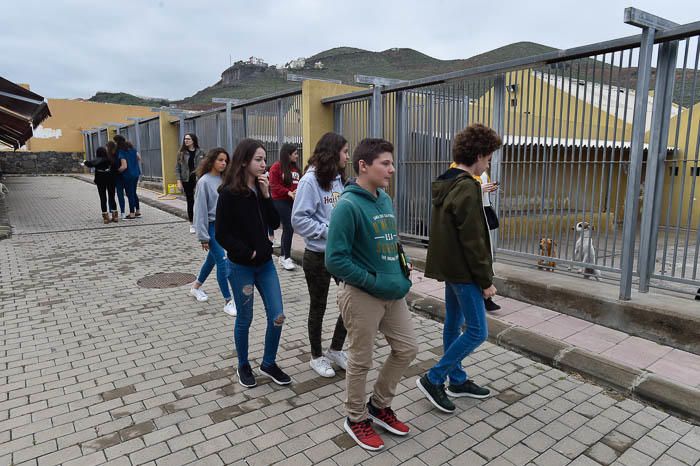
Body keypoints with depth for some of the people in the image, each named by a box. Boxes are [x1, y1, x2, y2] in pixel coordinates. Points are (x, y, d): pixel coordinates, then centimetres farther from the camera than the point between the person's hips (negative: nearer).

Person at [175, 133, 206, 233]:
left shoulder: (200, 152, 1)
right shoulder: (181, 153, 3)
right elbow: (177, 168, 3)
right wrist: (179, 181, -5)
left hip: (199, 179, -1)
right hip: (187, 181, 1)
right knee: (190, 202, 8)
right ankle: (192, 224, 18)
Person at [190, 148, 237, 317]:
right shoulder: (204, 181, -12)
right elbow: (200, 209, -12)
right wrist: (203, 236, -12)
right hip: (212, 226, -6)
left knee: (213, 259, 19)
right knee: (223, 262, -8)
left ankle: (196, 286, 42)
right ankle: (228, 301, 2)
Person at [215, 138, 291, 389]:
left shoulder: (261, 188, 3)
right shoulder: (229, 194, -14)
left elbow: (275, 223, -1)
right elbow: (222, 234, -13)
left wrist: (266, 195, -10)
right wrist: (248, 253, -13)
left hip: (265, 263, 5)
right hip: (241, 266, -5)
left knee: (277, 316, 4)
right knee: (245, 319, 10)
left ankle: (268, 363, 25)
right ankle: (243, 366, 31)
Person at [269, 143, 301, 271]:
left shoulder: (295, 167, 13)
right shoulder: (277, 167, -6)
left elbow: (298, 183, 16)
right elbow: (274, 186, -11)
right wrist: (289, 193, -20)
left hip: (293, 201, 7)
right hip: (281, 201, -7)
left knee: (287, 228, 12)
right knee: (289, 228, -9)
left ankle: (282, 256, 24)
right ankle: (286, 258, 0)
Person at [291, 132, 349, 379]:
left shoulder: (339, 179, 4)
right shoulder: (310, 180, -16)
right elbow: (299, 219, -18)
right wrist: (329, 231, -20)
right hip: (318, 256, -6)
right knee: (318, 307, 12)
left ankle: (335, 349, 33)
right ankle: (317, 356, 33)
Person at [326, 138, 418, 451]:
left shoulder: (385, 200, 6)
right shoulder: (348, 205, -19)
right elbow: (335, 260, -23)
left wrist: (400, 274, 6)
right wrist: (372, 281, -19)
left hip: (394, 292, 8)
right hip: (362, 296, -8)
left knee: (407, 349, 16)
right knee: (361, 361, 9)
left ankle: (379, 404, 38)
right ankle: (357, 418, 34)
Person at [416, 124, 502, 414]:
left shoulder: (445, 184, 9)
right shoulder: (467, 188, -20)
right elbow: (473, 241, -21)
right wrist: (486, 280, -14)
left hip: (448, 267, 10)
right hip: (463, 271, -10)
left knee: (453, 323, 17)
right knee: (477, 331, -1)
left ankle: (457, 380, 32)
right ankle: (433, 379, 6)